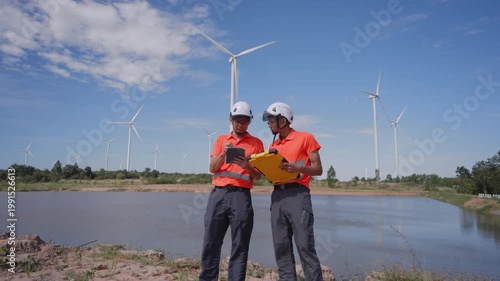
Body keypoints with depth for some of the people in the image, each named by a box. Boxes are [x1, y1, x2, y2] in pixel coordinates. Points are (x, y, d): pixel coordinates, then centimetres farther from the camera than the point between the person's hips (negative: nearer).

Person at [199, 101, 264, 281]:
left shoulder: (256, 143, 9)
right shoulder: (221, 140, 15)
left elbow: (258, 175, 5)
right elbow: (212, 168, 6)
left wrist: (247, 166, -15)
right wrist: (223, 154, -11)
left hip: (241, 196, -2)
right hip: (218, 194, 2)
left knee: (239, 246, 0)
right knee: (210, 242, 3)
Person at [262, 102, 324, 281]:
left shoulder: (305, 138, 3)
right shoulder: (273, 145, 20)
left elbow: (318, 169, 0)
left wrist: (299, 168, -17)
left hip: (298, 195, -6)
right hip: (277, 196, 6)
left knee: (305, 246, -8)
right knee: (281, 247, 4)